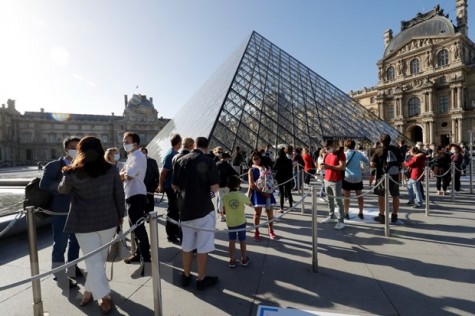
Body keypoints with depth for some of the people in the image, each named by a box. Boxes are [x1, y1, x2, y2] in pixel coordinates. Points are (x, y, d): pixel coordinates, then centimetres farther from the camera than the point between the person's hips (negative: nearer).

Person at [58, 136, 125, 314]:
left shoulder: (73, 174, -8)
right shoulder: (111, 170, -5)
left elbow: (62, 190, 11)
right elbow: (119, 195, -1)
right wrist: (121, 215, 11)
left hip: (85, 223, -2)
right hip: (108, 220, 2)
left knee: (93, 261, 7)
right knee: (99, 258, 19)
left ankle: (105, 297, 8)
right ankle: (90, 291, 34)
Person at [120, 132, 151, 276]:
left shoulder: (137, 156, -14)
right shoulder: (132, 156, 19)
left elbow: (128, 176, -25)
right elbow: (124, 175, 17)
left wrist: (121, 173, -3)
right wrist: (123, 174, -6)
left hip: (136, 195, -11)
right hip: (130, 195, 11)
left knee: (139, 227, -10)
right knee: (135, 226, 18)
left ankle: (146, 260, -6)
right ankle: (139, 253, 32)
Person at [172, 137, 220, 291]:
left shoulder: (180, 161, 2)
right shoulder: (208, 161, -12)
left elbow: (174, 186, 9)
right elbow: (215, 188, -17)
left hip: (185, 209, 5)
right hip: (204, 209, -5)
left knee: (186, 245, 18)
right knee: (203, 247, 9)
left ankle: (186, 276, 32)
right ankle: (201, 279, 22)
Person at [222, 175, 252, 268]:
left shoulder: (225, 196, -11)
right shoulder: (242, 195, -12)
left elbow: (224, 210, -3)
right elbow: (250, 204, 5)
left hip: (230, 222, 0)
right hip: (241, 222, 0)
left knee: (232, 241, 13)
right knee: (242, 240, 14)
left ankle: (232, 260, 21)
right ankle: (244, 259, 27)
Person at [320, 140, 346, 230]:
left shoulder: (340, 153, -9)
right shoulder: (327, 155, 13)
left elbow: (342, 167, -18)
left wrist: (329, 166, -24)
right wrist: (324, 166, -2)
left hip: (336, 181, -7)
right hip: (327, 180, 7)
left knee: (338, 201, -5)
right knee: (330, 200, 14)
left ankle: (341, 221, 1)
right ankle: (331, 216, 27)